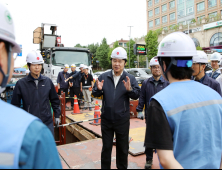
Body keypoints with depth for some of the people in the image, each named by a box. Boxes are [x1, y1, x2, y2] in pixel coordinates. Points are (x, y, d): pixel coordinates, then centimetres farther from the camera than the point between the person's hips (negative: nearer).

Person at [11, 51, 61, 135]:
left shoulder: (48, 81, 1)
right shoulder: (21, 83, -6)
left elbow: (55, 100, 10)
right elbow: (15, 104, 0)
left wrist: (57, 115, 11)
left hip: (48, 123, 2)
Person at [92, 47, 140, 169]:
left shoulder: (130, 78, -4)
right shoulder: (103, 77, 0)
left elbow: (137, 95, -12)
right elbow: (95, 94, 0)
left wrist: (129, 89, -31)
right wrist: (99, 89, -21)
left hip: (122, 120, -1)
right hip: (106, 119, 1)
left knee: (123, 147, 17)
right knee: (106, 147, 16)